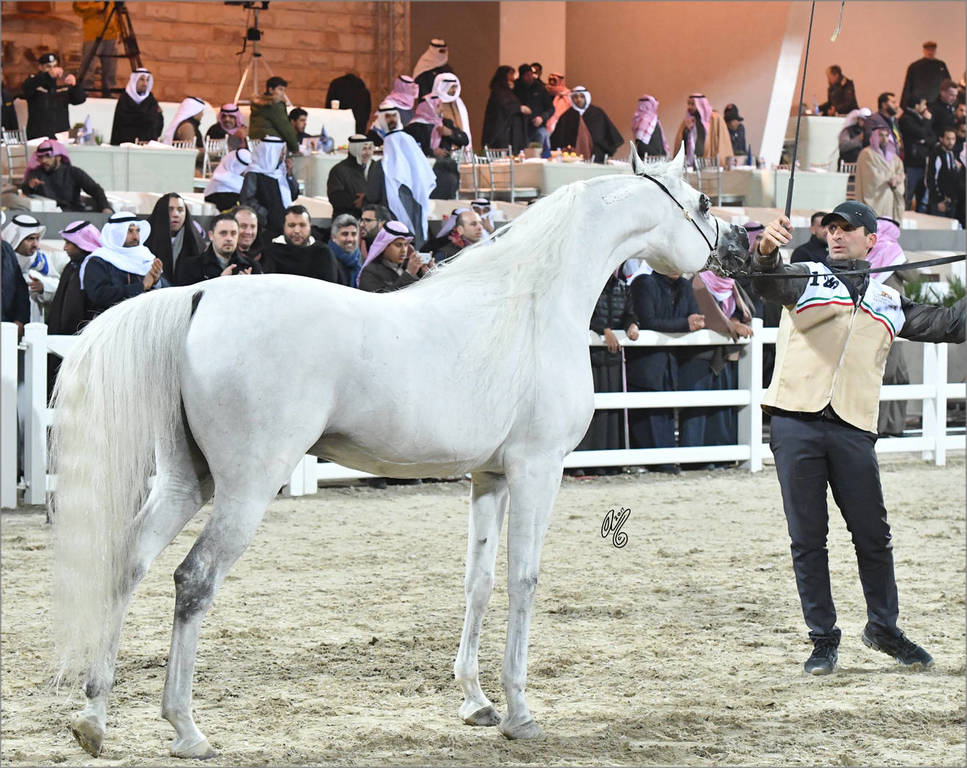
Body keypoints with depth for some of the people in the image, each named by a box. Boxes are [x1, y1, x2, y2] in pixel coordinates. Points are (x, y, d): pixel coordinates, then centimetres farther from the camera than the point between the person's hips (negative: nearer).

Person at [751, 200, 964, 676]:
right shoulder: (805, 279, 10)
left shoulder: (891, 301, 19)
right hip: (795, 423, -2)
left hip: (853, 430, 2)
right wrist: (765, 252, -34)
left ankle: (883, 628, 23)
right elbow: (767, 282, -12)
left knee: (873, 537, 4)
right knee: (807, 539, 1)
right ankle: (823, 639, 10)